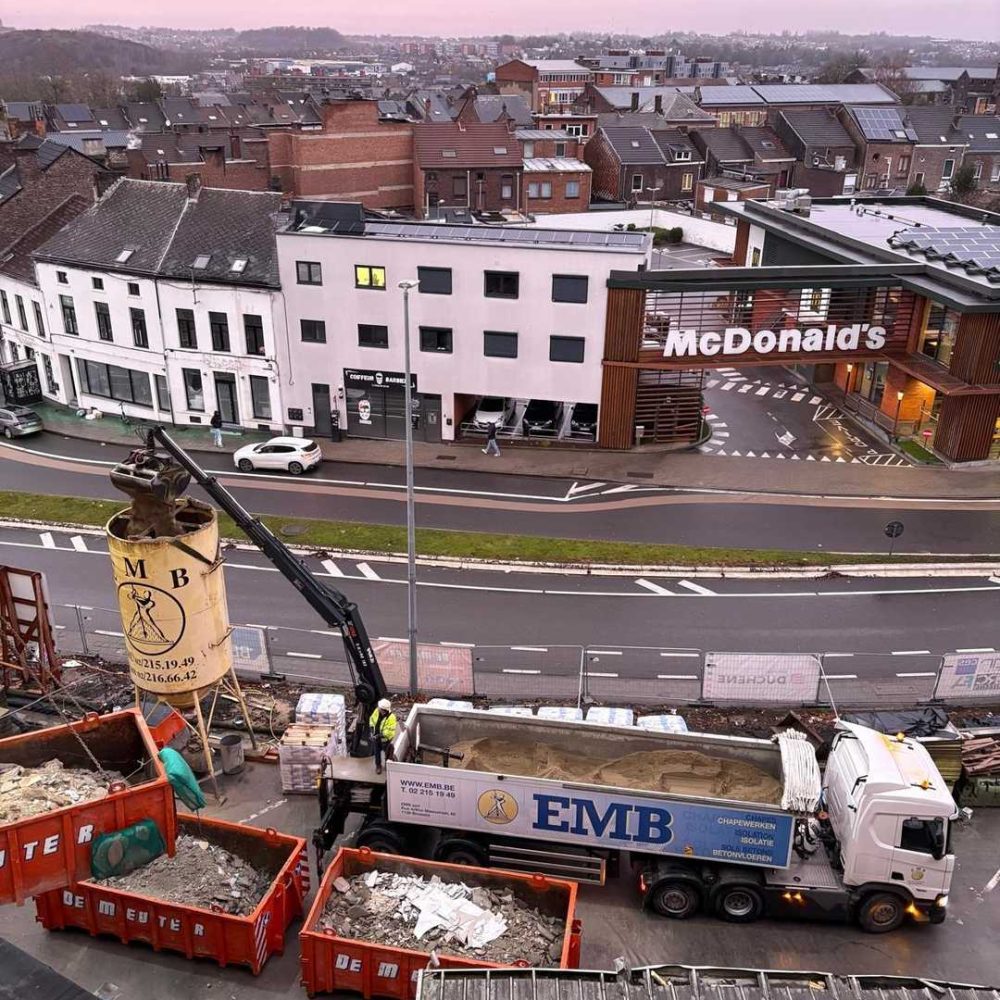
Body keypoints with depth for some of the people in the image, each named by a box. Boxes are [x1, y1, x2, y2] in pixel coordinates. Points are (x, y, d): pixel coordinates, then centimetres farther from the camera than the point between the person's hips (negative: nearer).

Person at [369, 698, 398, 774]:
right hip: (376, 737, 5)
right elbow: (372, 719, 3)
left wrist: (380, 735, -31)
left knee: (387, 753, 19)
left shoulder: (391, 718, -34)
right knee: (377, 752, 22)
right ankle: (378, 766, 45)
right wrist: (372, 728, -7)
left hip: (385, 739, -5)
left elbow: (390, 731, -33)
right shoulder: (377, 711, -17)